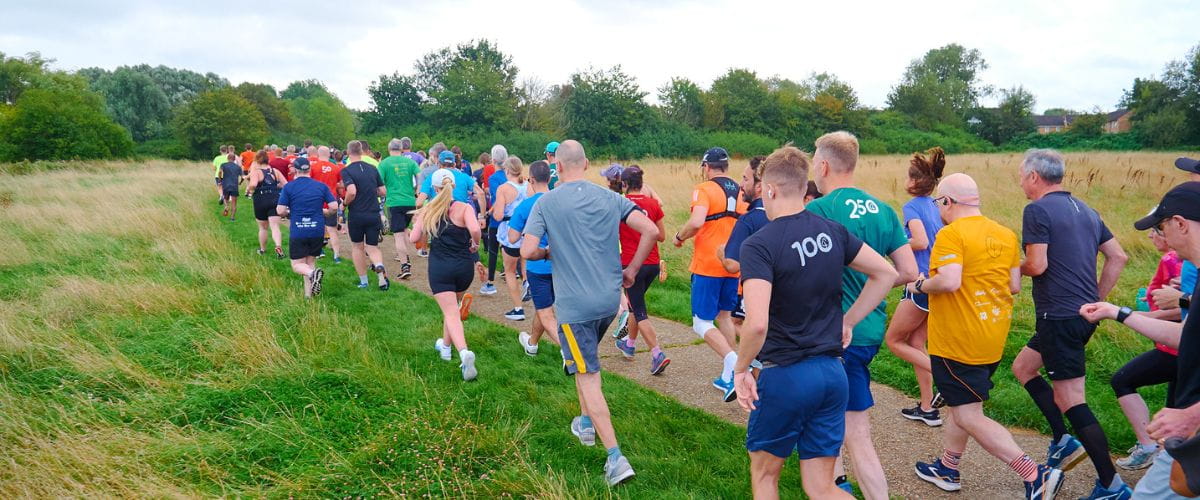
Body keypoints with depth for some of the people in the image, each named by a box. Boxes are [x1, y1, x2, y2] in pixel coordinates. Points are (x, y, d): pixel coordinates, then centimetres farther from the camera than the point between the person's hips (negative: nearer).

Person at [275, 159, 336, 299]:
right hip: (317, 231, 3)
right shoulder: (321, 186, 2)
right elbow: (334, 207, -2)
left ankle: (312, 273, -26)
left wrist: (289, 213, 15)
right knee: (311, 262, 15)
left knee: (297, 265, 7)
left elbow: (280, 211, -7)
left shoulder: (288, 187, -3)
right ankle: (309, 294, 8)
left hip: (297, 233, -2)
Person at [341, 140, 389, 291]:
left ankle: (363, 281, 21)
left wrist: (345, 204, -5)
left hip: (356, 215, -3)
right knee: (373, 247, 9)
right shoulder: (372, 169, 6)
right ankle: (379, 266, -23)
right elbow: (383, 191, 8)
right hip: (374, 214, 3)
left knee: (358, 247, 16)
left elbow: (351, 192, -24)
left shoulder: (346, 171, -9)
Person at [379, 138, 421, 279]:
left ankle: (405, 266, -12)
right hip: (410, 202, 4)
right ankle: (405, 256, 32)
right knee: (404, 229, 25)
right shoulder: (410, 161, 5)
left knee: (399, 234, -4)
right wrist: (416, 191, 12)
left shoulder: (384, 163, -2)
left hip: (394, 202, -4)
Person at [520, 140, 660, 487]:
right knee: (583, 360, 29)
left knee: (588, 377, 0)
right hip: (610, 300, 5)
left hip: (574, 305, -5)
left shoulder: (546, 203, -7)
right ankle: (586, 424, 40)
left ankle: (616, 458, -5)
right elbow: (651, 230, -5)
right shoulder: (610, 198, 2)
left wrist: (549, 252, 8)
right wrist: (632, 270, 5)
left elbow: (527, 252, -14)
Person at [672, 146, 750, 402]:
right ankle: (728, 377, 23)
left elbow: (696, 222, -26)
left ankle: (734, 363, -21)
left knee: (702, 323, 0)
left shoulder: (705, 189, -10)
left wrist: (679, 236, -9)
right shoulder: (740, 192, 11)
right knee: (724, 316, 20)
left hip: (707, 265, -7)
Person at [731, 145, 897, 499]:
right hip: (832, 374, 6)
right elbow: (886, 274, 11)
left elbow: (756, 323, -29)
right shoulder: (832, 231, 2)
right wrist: (848, 320, 14)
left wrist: (740, 369, -13)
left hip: (785, 376, -5)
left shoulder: (758, 245, -17)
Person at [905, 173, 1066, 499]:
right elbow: (1014, 285, 7)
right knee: (960, 404, 22)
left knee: (969, 417, -1)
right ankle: (947, 469, 33)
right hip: (993, 339, 9)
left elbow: (949, 281, -30)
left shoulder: (951, 234, -17)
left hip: (957, 343, -9)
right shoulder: (1006, 235, 6)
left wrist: (919, 286, -12)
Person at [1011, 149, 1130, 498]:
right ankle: (1063, 442, 19)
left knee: (1070, 401, -2)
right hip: (1084, 312, 9)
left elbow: (1037, 265, -19)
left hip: (1059, 316, -9)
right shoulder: (1084, 210, 13)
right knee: (1023, 367, 22)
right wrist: (1096, 299, 17)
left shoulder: (1037, 210, -12)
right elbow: (1118, 256, 14)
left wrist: (1017, 269, 2)